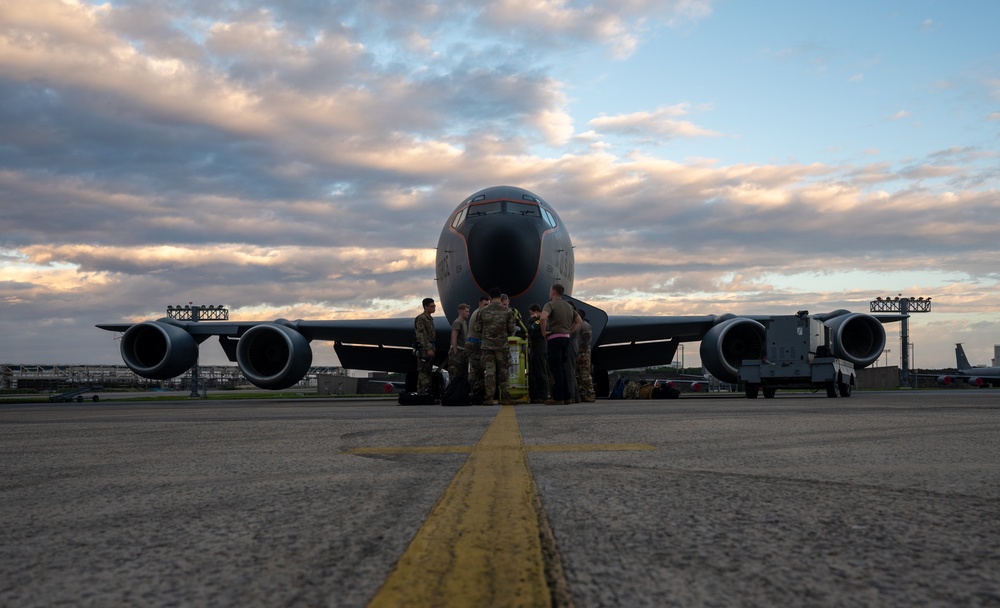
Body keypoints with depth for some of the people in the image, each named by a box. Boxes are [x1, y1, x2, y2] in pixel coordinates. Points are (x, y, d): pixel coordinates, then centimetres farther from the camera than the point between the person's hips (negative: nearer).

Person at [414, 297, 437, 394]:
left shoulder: (430, 319, 19)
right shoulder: (421, 319, -11)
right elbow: (422, 335, -18)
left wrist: (432, 348, 17)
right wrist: (428, 349, -22)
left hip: (430, 347, 10)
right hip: (424, 348, -10)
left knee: (429, 371, 10)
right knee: (423, 372, -10)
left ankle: (427, 392, 14)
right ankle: (422, 393, -12)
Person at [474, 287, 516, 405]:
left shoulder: (483, 312, 1)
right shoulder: (507, 311, -2)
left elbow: (478, 329, 6)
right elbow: (511, 329, -1)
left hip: (487, 346, 1)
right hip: (502, 346, -1)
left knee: (489, 371, 1)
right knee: (503, 371, 7)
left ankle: (489, 397, -3)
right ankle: (505, 397, 8)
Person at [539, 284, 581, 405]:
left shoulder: (550, 304, -7)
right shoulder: (569, 306, 17)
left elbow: (543, 318, -25)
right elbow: (578, 321, 22)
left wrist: (544, 331, -12)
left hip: (554, 338, -7)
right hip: (566, 338, 7)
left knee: (556, 368, -5)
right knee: (562, 368, 13)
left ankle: (558, 397, -5)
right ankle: (567, 396, 12)